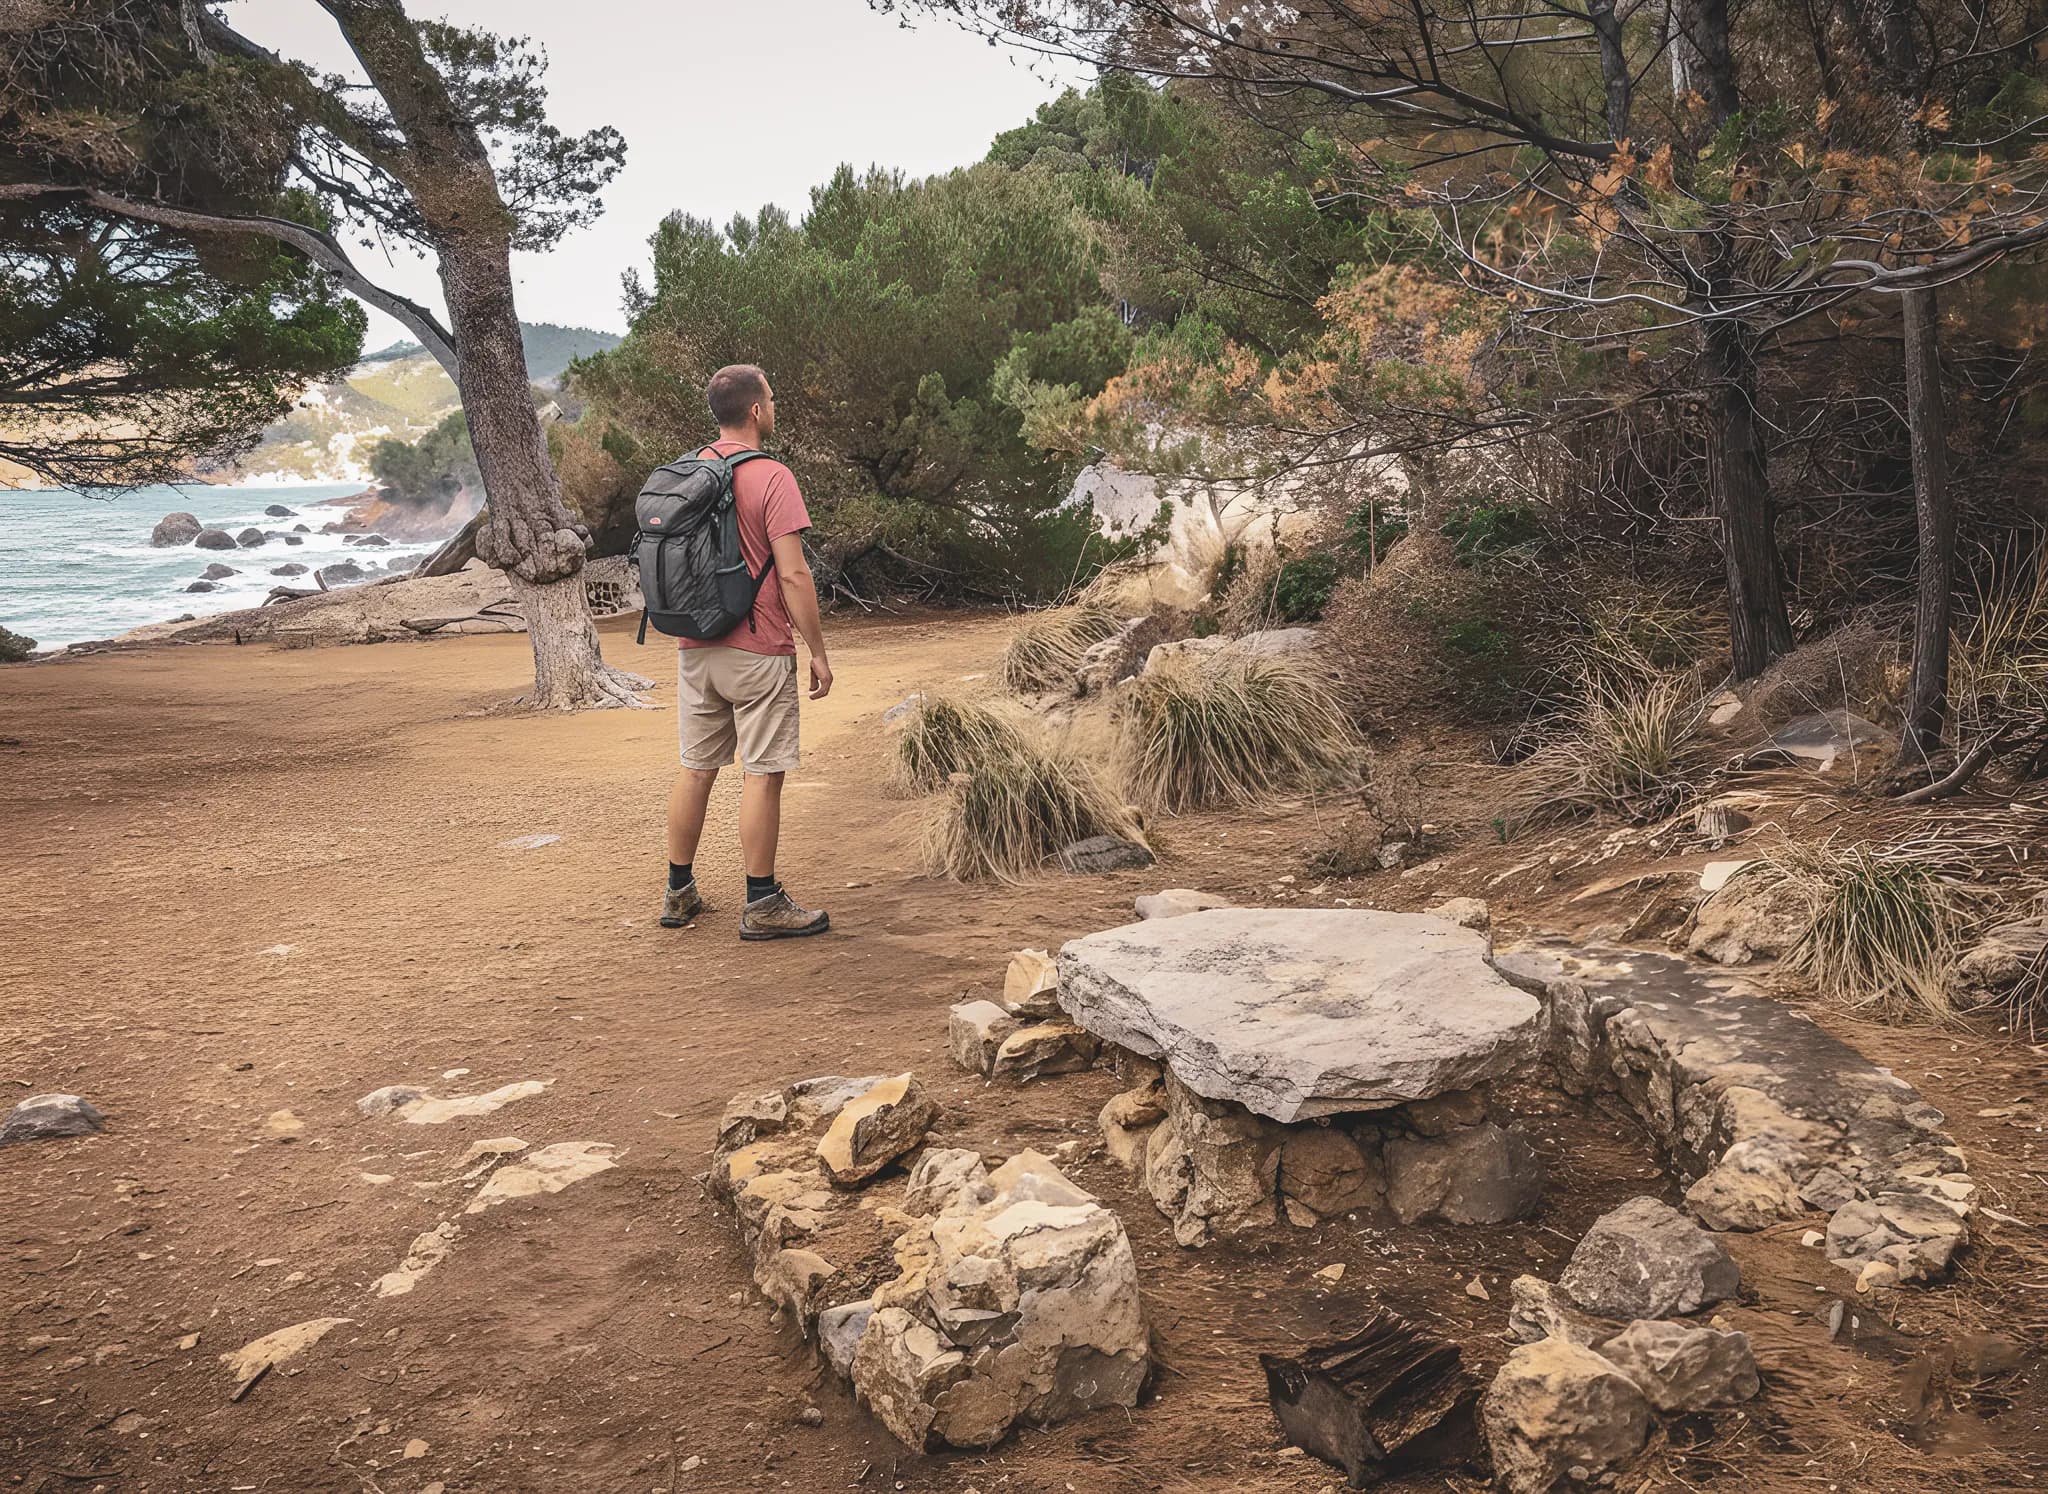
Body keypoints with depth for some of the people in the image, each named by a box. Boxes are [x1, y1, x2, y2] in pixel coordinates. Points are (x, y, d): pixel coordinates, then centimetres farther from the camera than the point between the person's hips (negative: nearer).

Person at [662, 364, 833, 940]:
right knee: (762, 774, 0)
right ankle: (762, 906, 6)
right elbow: (793, 575, -16)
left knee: (695, 769, 14)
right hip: (758, 653, -6)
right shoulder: (771, 477, -12)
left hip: (695, 649, 7)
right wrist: (818, 651, -9)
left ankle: (679, 893, 23)